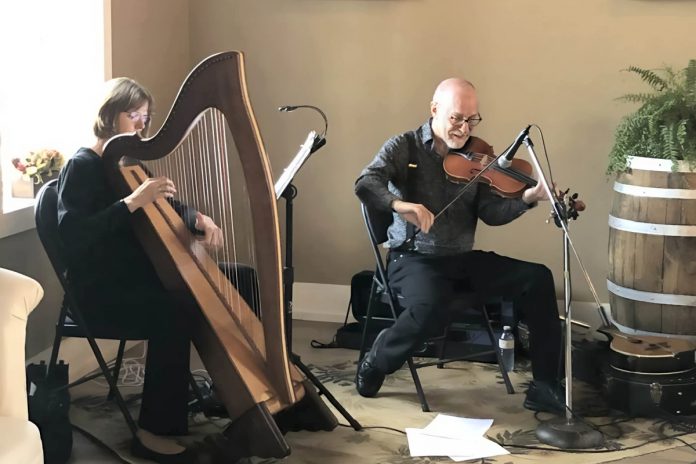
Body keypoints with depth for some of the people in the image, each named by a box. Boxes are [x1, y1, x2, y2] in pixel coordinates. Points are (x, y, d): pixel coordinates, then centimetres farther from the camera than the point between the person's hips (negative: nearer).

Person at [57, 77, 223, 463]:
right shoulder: (82, 166, -10)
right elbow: (72, 235, -24)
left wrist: (199, 220, -10)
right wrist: (131, 202, -29)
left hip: (137, 277, 8)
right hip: (99, 290, -8)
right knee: (173, 313, -30)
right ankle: (152, 430, -22)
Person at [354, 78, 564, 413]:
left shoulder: (476, 155, 6)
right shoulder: (403, 147, -5)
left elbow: (490, 213, -2)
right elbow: (365, 185, -21)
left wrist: (526, 200, -21)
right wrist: (401, 204, -41)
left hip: (463, 259, 5)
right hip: (414, 257, -5)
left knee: (537, 278, -12)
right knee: (429, 308, -37)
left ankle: (544, 386, -6)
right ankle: (375, 363, -4)